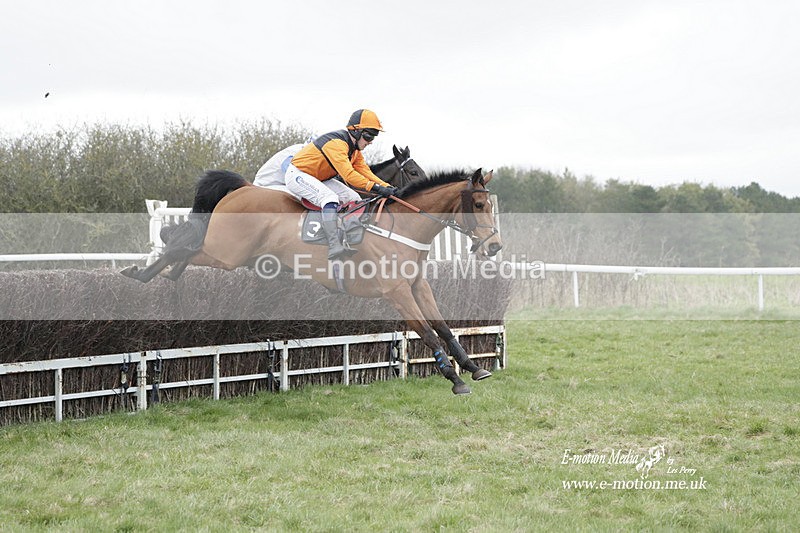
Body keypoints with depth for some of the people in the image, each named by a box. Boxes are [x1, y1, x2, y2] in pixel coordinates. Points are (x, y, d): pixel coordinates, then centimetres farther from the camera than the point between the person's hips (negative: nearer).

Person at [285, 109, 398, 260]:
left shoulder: (354, 148, 4)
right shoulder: (336, 143, -29)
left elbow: (365, 171, 1)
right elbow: (348, 174, -38)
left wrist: (386, 186, -14)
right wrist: (377, 188, -42)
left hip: (318, 179, 11)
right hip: (297, 175, -11)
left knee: (354, 199, 1)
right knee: (330, 198, -33)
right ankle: (334, 247, -43)